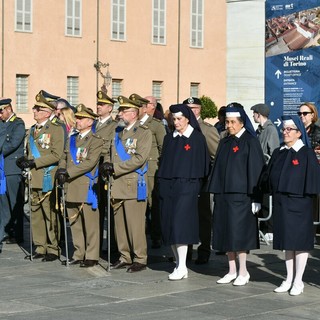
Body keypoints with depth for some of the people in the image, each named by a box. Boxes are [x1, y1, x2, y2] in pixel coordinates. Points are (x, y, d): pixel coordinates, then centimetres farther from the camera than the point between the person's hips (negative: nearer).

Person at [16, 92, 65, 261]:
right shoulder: (32, 130, 17)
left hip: (48, 179, -7)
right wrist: (24, 161, 2)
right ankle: (40, 247, 16)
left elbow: (56, 155, -13)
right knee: (36, 214, 8)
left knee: (50, 214, -3)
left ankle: (53, 249, 5)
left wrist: (34, 162, -17)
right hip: (33, 180, 7)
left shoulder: (56, 129, -4)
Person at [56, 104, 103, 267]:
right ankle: (79, 254, 18)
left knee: (90, 222, -3)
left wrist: (68, 172, -17)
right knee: (74, 222, 10)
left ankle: (91, 256, 2)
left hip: (86, 187, -7)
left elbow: (90, 163, -15)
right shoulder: (71, 139, 18)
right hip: (71, 187, 7)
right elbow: (64, 159, 20)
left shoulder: (96, 141, -5)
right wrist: (61, 172, -2)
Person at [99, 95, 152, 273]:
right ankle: (125, 257, 19)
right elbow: (111, 154, 24)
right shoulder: (117, 132, 17)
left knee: (135, 224, -5)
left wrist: (114, 167, -15)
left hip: (133, 186, -7)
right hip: (117, 185, 7)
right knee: (119, 223, 9)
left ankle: (140, 259, 2)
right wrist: (106, 166, 1)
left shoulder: (144, 133, -4)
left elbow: (139, 159, -14)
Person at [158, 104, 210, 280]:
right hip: (167, 185, 6)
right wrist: (161, 184, 9)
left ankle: (182, 267, -12)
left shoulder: (198, 138, -2)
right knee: (169, 224, 3)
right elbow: (164, 161, 16)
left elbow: (203, 162, -1)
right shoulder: (169, 138, 13)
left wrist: (197, 183, -5)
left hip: (186, 185, -6)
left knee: (180, 223, -14)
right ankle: (179, 263, 12)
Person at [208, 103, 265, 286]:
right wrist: (216, 193, 11)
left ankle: (243, 272, 5)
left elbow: (256, 169, -9)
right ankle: (232, 271, 16)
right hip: (223, 194, 7)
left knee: (238, 233, -5)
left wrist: (255, 197, -13)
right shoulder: (225, 143, 13)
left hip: (240, 194, -7)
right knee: (226, 233, 8)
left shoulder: (250, 142, -6)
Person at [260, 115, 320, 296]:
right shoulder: (278, 153, 10)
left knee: (300, 241, 0)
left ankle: (298, 281, 7)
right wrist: (273, 191, 4)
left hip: (298, 203, -6)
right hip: (281, 203, 6)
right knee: (287, 241, 11)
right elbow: (269, 176, 14)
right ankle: (289, 279, 18)